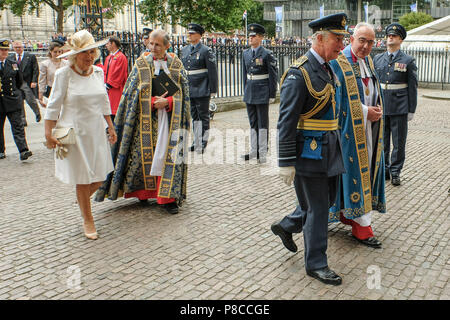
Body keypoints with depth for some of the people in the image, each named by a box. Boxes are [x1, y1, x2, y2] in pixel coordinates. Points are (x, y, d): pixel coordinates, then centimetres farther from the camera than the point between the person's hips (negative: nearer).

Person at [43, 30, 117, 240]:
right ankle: (88, 220, 19)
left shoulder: (98, 72, 6)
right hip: (75, 132, -5)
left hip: (97, 130, 5)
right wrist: (48, 133, -10)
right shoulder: (64, 74, -9)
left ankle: (83, 199, 40)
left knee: (100, 175, 8)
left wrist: (111, 127, 16)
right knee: (82, 178, 2)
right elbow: (53, 105, -6)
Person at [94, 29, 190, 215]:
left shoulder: (176, 65, 6)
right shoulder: (141, 64, 3)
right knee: (145, 153, 2)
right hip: (146, 119, 0)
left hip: (170, 119, 1)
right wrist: (153, 102, -13)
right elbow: (132, 94, 1)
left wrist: (167, 102, -13)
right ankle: (144, 192, 17)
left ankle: (167, 197, 3)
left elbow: (183, 92, 4)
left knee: (168, 155, -2)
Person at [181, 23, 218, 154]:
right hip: (189, 90, 6)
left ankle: (203, 143, 8)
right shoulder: (184, 50, 12)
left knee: (203, 117, 1)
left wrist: (212, 90, -10)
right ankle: (196, 142, 21)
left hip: (202, 90, -6)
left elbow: (212, 71, -8)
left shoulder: (206, 51, -6)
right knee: (194, 116, 12)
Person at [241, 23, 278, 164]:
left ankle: (262, 153, 10)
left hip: (262, 93, -6)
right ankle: (254, 151, 22)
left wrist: (272, 95, -9)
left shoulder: (267, 54, -8)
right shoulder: (246, 53, 10)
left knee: (262, 123, 1)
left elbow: (273, 75, -7)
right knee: (252, 123, 12)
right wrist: (245, 91, 16)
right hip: (249, 93, 6)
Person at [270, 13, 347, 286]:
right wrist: (286, 162, -20)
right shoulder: (299, 73, -17)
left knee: (327, 201, 19)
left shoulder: (327, 69, 11)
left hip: (328, 150, 9)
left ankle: (286, 227, 40)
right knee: (317, 209, 2)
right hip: (309, 153, -9)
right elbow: (287, 122, -19)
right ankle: (316, 264, 19)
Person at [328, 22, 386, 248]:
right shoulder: (338, 63, -12)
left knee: (366, 169, 12)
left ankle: (348, 214, 28)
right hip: (350, 129, -8)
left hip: (369, 129, 8)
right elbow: (337, 101, -15)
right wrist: (365, 112, -17)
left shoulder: (368, 62, 12)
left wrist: (377, 108, -2)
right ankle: (362, 227, 5)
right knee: (355, 171, -4)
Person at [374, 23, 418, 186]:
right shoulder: (377, 59, 9)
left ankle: (395, 172, 15)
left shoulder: (408, 61, 0)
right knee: (381, 141, 9)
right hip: (380, 107, 3)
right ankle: (383, 170, 22)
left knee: (399, 142, 4)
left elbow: (412, 87, 0)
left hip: (399, 108, -3)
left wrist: (411, 110, -3)